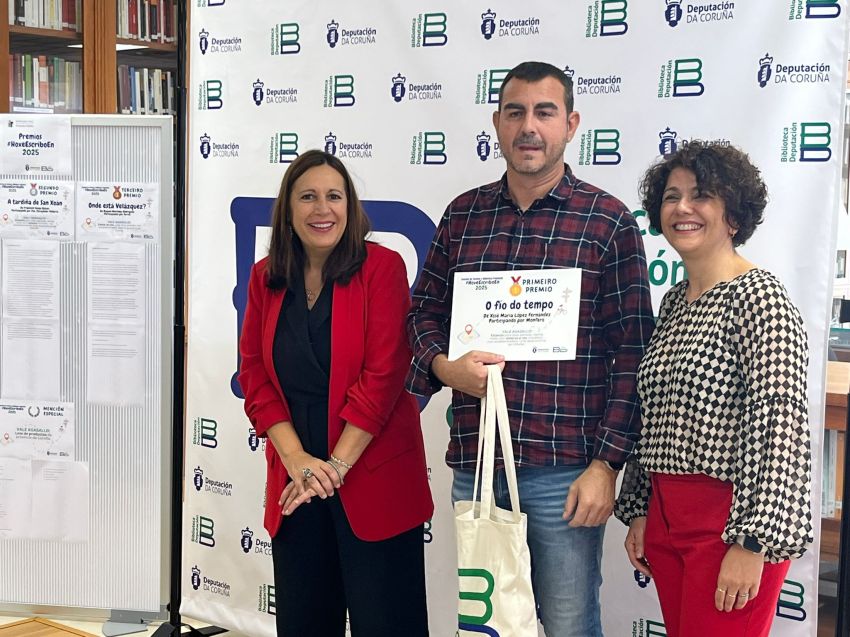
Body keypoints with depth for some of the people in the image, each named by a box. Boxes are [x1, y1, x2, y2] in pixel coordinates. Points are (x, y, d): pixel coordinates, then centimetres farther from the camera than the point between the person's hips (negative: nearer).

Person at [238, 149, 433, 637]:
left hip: (373, 478, -4)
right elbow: (255, 375, 3)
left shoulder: (382, 267, -8)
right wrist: (297, 460, -10)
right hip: (294, 483, 4)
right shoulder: (266, 278, 6)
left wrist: (337, 466, -14)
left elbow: (383, 375, -13)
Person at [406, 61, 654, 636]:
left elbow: (632, 355, -6)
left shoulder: (609, 221, -4)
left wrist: (606, 464, -11)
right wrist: (445, 366, -7)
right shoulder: (464, 214, 8)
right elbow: (425, 310, 15)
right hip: (473, 461, 4)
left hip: (564, 471, -4)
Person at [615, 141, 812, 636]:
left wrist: (752, 542, -21)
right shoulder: (675, 301, 12)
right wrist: (640, 511, 16)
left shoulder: (760, 297, -12)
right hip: (667, 517, 8)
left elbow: (778, 425, -18)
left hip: (729, 523, -7)